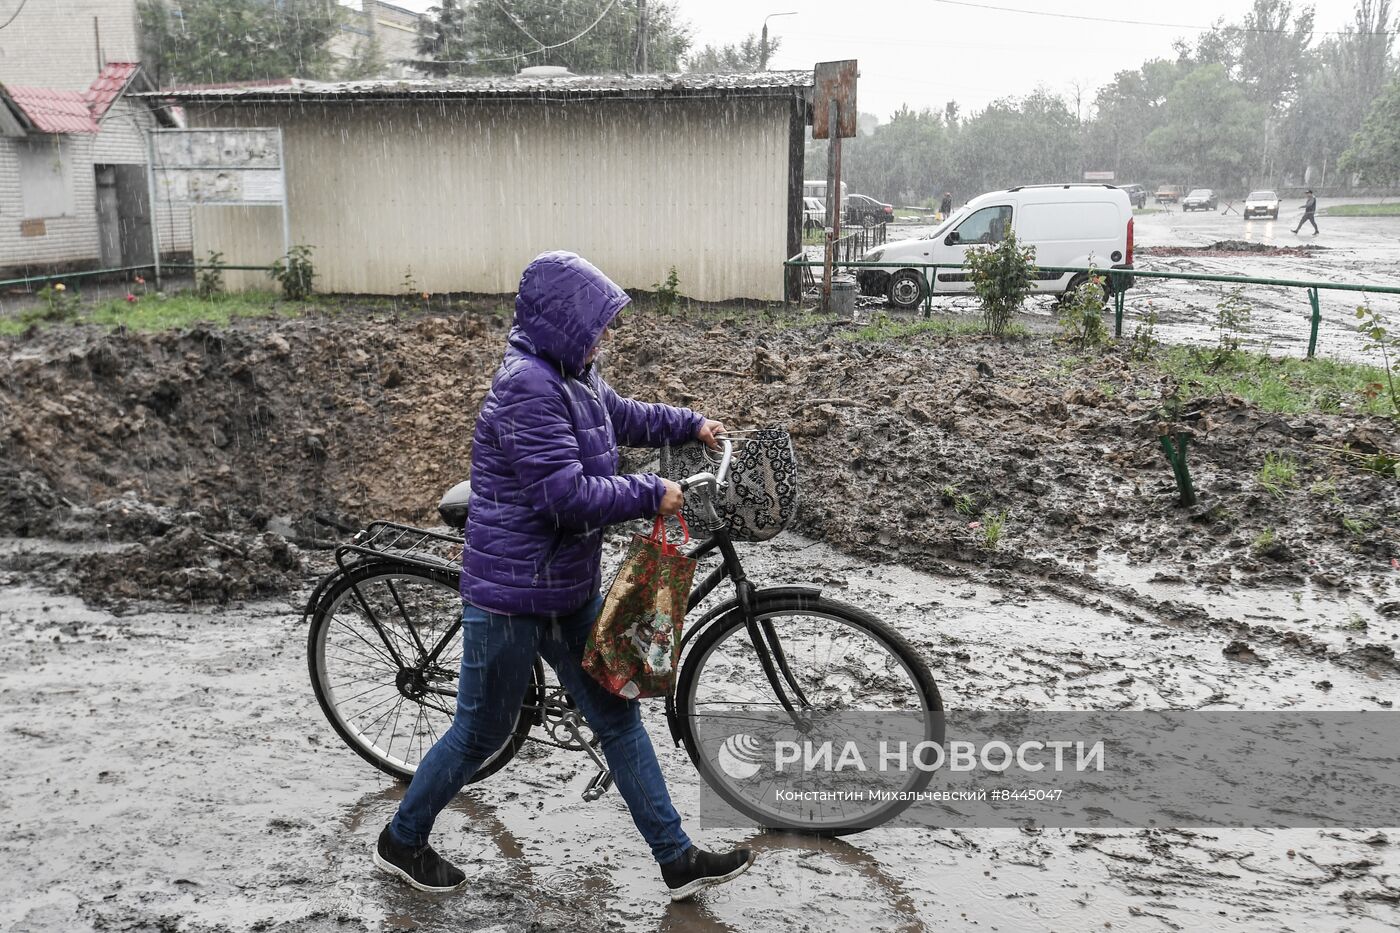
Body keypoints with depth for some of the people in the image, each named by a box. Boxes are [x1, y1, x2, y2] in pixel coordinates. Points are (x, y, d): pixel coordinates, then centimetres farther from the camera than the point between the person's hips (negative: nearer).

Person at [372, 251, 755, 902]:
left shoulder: (573, 377, 8)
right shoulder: (527, 388, -24)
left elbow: (620, 415, 30)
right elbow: (568, 496, -29)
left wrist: (690, 425, 22)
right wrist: (651, 495, -18)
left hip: (569, 590, 9)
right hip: (511, 595, -9)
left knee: (617, 718, 11)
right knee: (482, 732, 7)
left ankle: (678, 860, 19)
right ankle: (401, 841, 31)